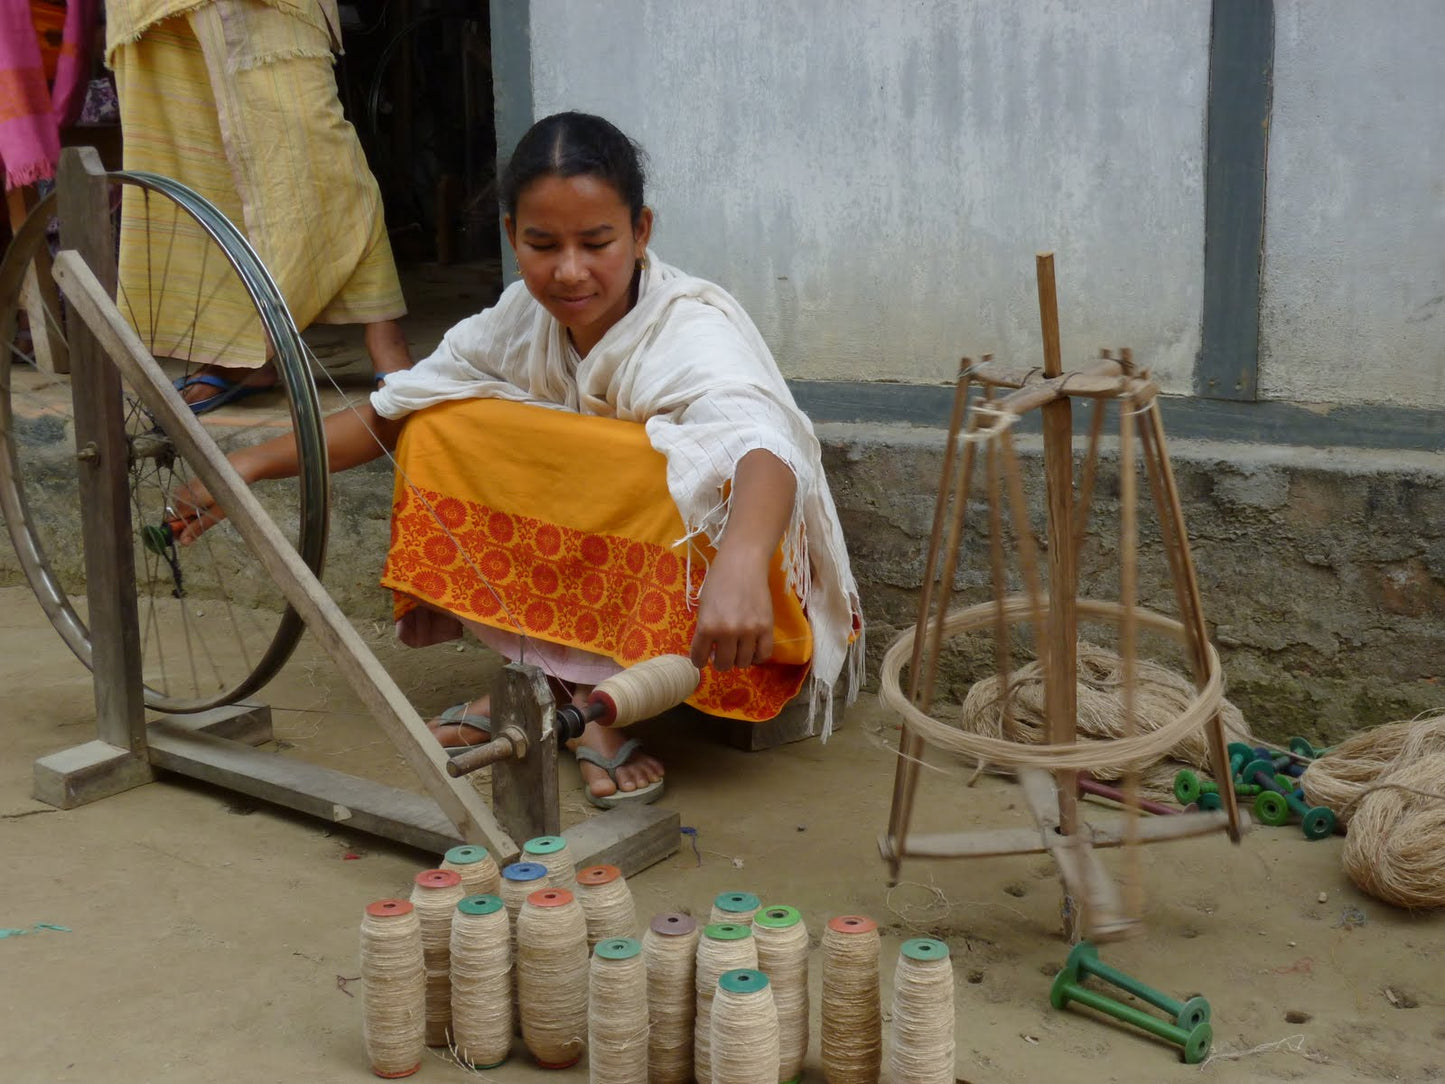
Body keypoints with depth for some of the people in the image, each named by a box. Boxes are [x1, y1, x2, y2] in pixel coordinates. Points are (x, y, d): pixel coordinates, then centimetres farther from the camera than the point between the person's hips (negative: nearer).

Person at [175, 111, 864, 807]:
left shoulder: (692, 329, -24)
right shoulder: (523, 319, -6)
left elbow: (764, 446, -45)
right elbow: (389, 413, 5)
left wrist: (739, 566, -66)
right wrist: (259, 462, -7)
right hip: (586, 560, 6)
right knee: (444, 429, -9)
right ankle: (556, 677, -10)